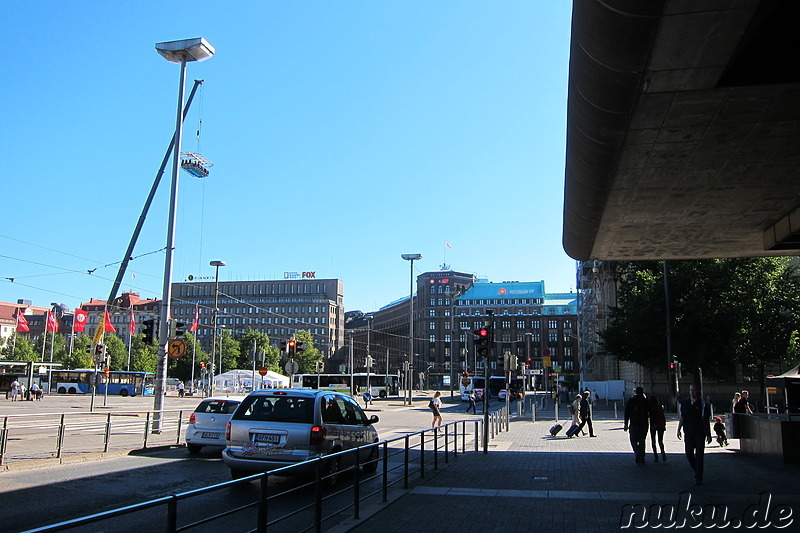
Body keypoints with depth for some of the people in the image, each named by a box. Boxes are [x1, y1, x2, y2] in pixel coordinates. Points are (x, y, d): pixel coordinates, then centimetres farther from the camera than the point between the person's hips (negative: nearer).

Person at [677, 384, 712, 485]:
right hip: (688, 433, 3)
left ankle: (698, 478, 6)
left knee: (699, 456, -1)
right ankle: (697, 472, 28)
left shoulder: (702, 404, -4)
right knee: (689, 455, 2)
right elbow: (682, 418, 14)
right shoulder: (684, 403, 6)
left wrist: (708, 435, -4)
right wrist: (679, 429, 10)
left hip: (700, 433, -3)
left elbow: (706, 421, -2)